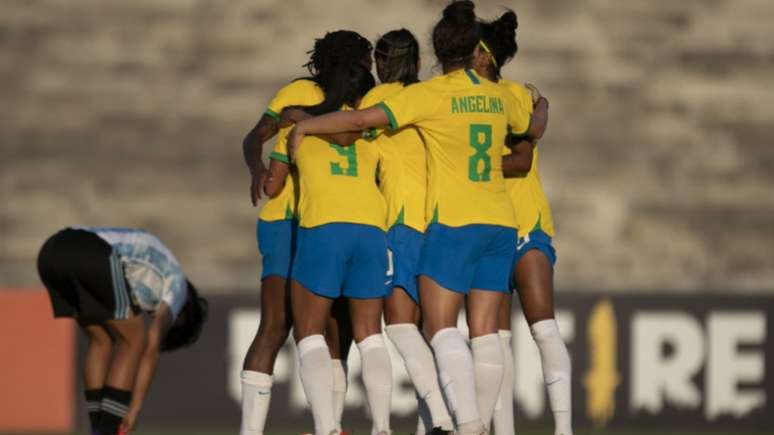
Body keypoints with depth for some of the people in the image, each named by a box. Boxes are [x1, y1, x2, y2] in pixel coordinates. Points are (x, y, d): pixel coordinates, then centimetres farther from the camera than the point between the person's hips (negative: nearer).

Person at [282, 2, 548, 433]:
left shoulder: (431, 94, -8)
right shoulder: (499, 96, 9)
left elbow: (361, 119, -13)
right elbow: (533, 130, 30)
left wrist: (304, 126, 1)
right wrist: (542, 105, 54)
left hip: (456, 223, -5)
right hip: (501, 223, 5)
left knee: (440, 326, -5)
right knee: (485, 330, 5)